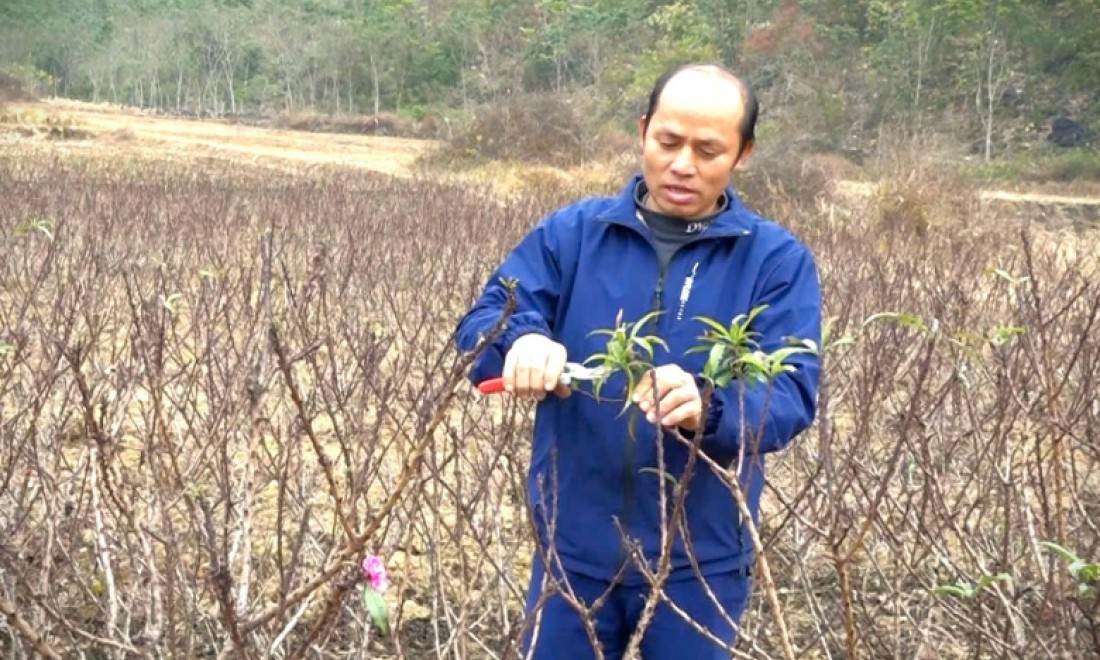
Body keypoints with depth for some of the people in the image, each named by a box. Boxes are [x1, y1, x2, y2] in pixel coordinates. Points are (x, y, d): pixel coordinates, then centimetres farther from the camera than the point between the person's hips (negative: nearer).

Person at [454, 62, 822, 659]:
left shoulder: (777, 260, -5)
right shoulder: (569, 232, 1)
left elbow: (791, 395, -14)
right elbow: (479, 325, -6)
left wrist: (706, 407, -36)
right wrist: (520, 341, -31)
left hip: (700, 560, -1)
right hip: (573, 549, 1)